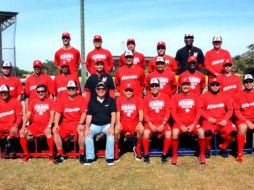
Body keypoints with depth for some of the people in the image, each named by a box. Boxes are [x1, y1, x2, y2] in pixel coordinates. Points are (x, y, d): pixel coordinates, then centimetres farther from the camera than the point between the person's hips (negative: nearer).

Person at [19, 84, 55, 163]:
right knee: (22, 132, -19)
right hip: (35, 125, 4)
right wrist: (23, 126, -8)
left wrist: (49, 126, -20)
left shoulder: (50, 101, 3)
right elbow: (27, 115, 7)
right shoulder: (33, 102, 13)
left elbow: (52, 115, -5)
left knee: (48, 132, -36)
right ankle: (26, 154, -3)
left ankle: (51, 155, -20)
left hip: (46, 125, -4)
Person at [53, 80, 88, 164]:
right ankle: (60, 154, -10)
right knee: (55, 130, -21)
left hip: (77, 123, -3)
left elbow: (84, 113, -7)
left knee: (81, 129, -34)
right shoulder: (62, 99, 9)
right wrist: (56, 124, -12)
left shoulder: (82, 99, 1)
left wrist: (80, 124, -23)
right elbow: (58, 113, 3)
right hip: (65, 124, 3)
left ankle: (82, 154, -20)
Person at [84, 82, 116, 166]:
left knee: (111, 133, -32)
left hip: (107, 124, -2)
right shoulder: (92, 101, 7)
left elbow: (113, 114, -5)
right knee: (87, 133, -26)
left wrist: (111, 127, -19)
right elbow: (89, 116, 4)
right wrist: (87, 127, -13)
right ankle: (90, 157, -15)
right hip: (95, 125, 2)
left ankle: (109, 157, -20)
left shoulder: (110, 100, 3)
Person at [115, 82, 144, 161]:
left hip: (134, 123, 0)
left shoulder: (138, 99, 4)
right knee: (116, 129, -32)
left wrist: (140, 122, -23)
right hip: (123, 122, 0)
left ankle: (137, 149, -4)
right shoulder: (119, 100, 5)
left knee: (141, 129, -32)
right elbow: (118, 113, -1)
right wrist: (118, 122, -20)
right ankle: (116, 150, -8)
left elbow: (140, 112, -5)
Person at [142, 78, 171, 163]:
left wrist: (163, 125, -10)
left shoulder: (165, 97, 6)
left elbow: (167, 112, 1)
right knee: (146, 133, -30)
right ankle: (146, 155, -12)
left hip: (162, 123, 0)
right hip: (150, 123, 0)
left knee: (168, 133, -28)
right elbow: (145, 113, 2)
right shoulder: (146, 98, 5)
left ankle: (164, 154, -7)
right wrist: (151, 125, -12)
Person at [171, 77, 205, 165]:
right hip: (180, 122, -1)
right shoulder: (175, 97, 7)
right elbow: (174, 113, 0)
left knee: (201, 132, -28)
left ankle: (202, 155, -6)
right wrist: (181, 125, -11)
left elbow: (198, 112, 5)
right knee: (175, 132, -32)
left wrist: (193, 124, -9)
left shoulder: (195, 97, 11)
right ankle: (174, 156, -13)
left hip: (192, 123, 1)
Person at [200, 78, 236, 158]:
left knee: (232, 131, -24)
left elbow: (230, 110, 9)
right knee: (208, 132, -34)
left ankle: (223, 148, 6)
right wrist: (208, 118, -12)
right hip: (209, 120, -2)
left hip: (222, 120, 3)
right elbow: (201, 109, 0)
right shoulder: (204, 96, 5)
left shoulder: (225, 96, 11)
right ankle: (207, 149, -1)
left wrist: (225, 119, -7)